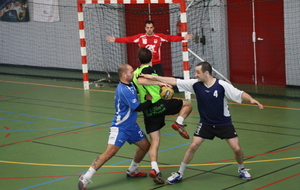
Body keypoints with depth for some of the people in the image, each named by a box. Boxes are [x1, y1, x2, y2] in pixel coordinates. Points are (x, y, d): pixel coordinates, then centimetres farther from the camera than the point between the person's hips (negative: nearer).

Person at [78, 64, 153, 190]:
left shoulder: (131, 85, 5)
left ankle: (132, 170, 31)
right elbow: (137, 108, -22)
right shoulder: (123, 90, -23)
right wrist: (149, 100, -6)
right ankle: (85, 178, -16)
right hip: (120, 127, -9)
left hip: (132, 126, 9)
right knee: (110, 152, -18)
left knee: (145, 145, 11)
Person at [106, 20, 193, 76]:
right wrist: (115, 40, -10)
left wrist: (183, 38, -15)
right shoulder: (140, 37, -3)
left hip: (157, 65, 0)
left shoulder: (159, 37, -3)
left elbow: (171, 38, -7)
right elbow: (128, 39, -4)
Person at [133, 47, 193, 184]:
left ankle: (154, 169, -7)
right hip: (159, 104, -6)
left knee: (154, 141, 7)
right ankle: (179, 123, -11)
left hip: (147, 110, 7)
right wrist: (158, 82, -24)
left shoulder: (135, 73, 14)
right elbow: (140, 81, -26)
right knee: (187, 105, 13)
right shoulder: (148, 69, -7)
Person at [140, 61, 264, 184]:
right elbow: (174, 81, -9)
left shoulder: (222, 85, -20)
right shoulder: (195, 84, -12)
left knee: (236, 148, -5)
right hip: (206, 123, 2)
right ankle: (179, 173, 8)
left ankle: (241, 169, 26)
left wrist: (251, 99, -40)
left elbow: (240, 94, -20)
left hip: (224, 123, -2)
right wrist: (153, 77, -9)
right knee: (193, 146, -7)